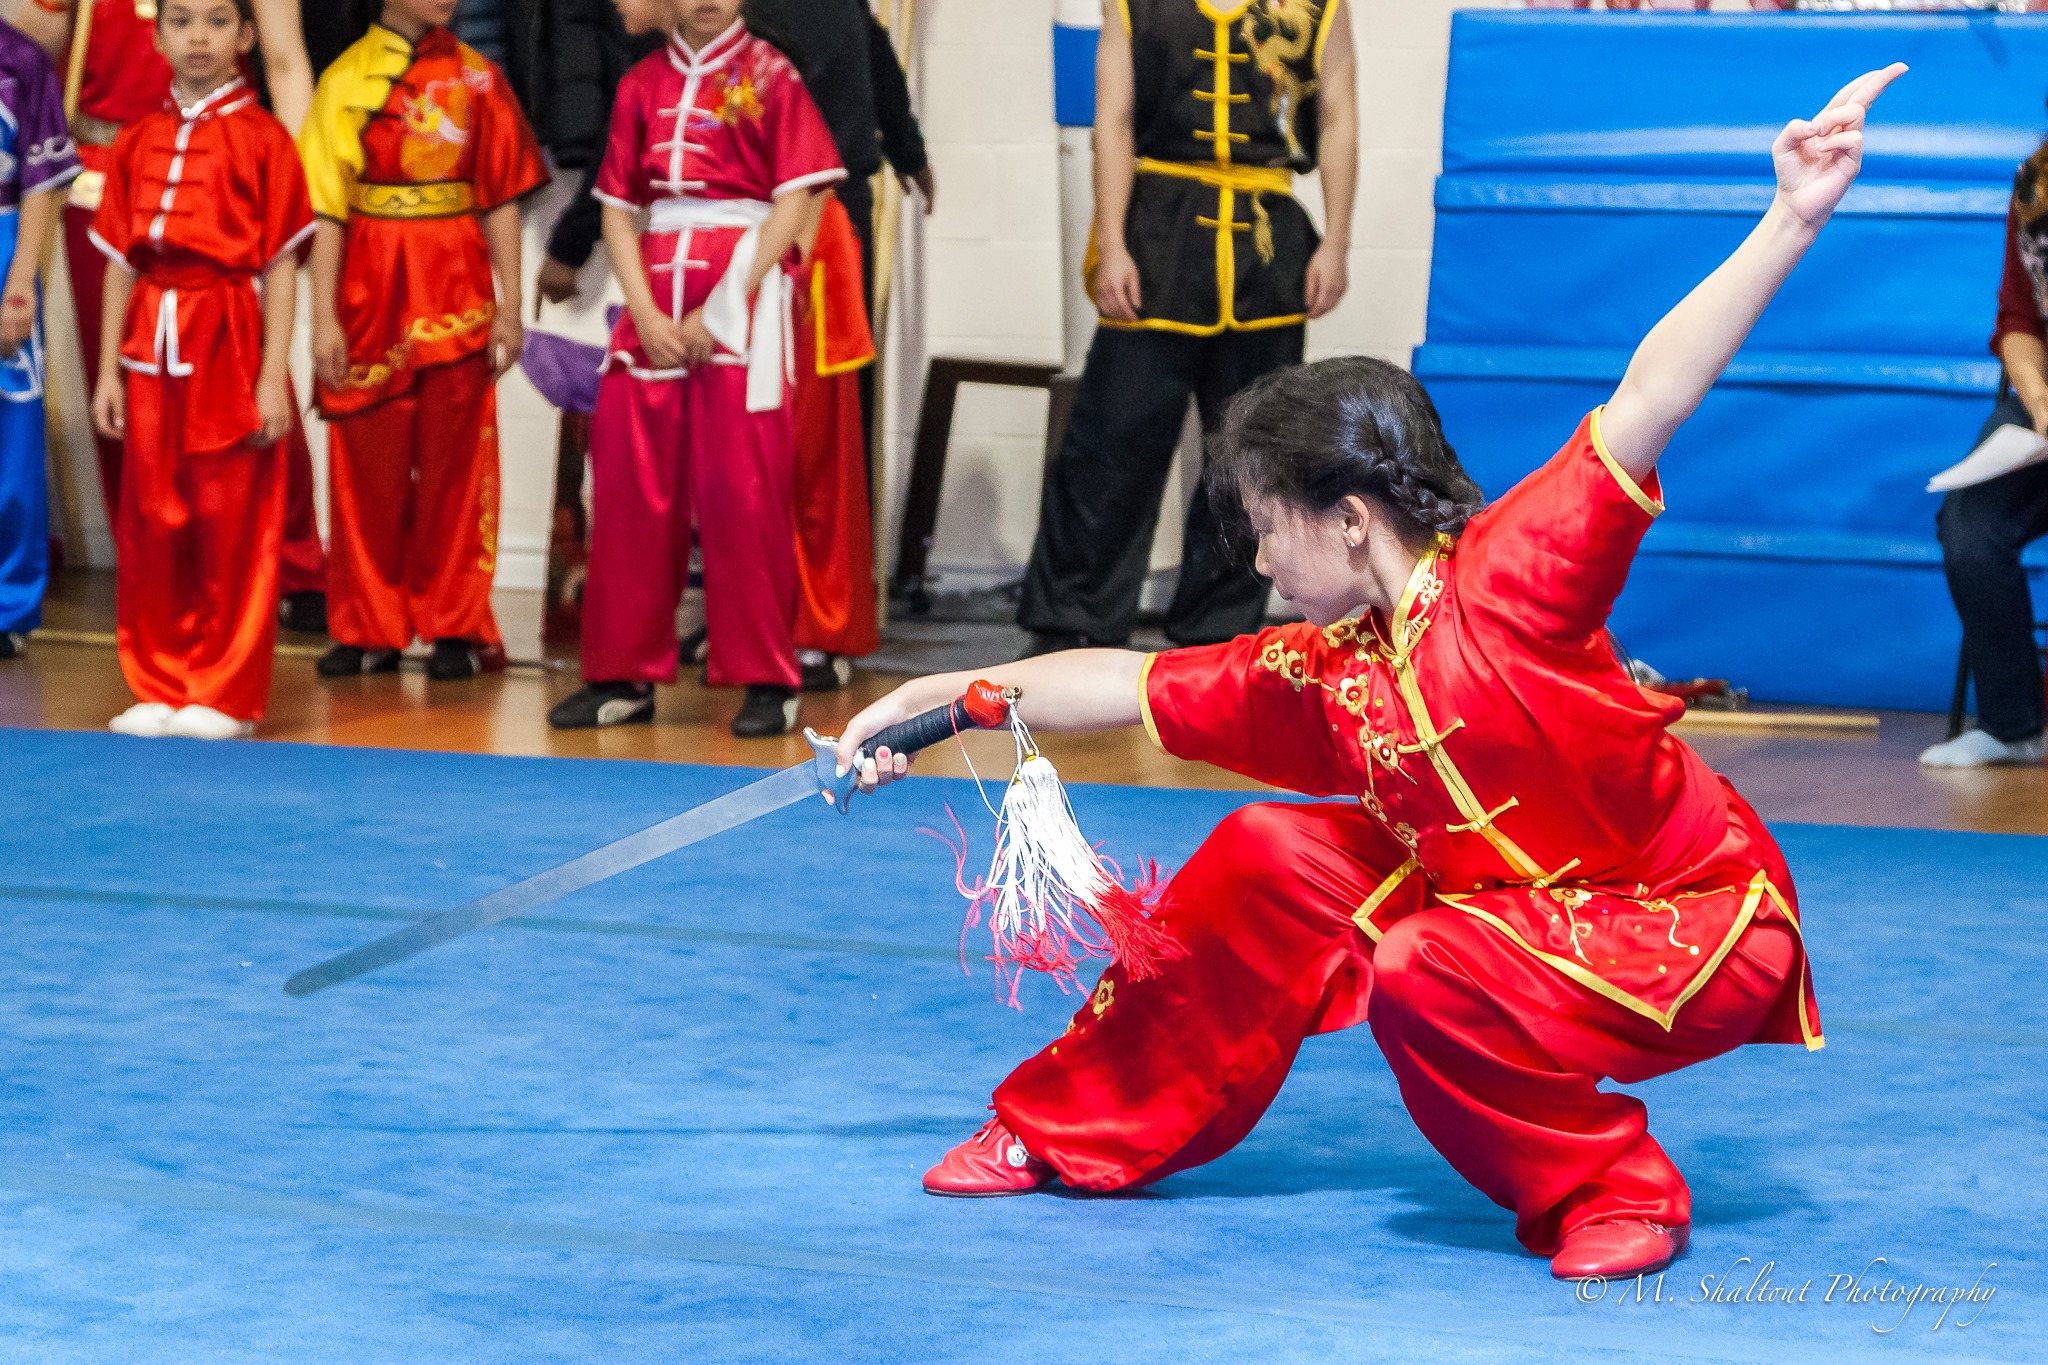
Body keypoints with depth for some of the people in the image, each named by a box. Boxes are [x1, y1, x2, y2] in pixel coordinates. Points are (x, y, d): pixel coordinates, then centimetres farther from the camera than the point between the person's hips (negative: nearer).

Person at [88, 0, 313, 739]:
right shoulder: (138, 142, 11)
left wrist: (273, 375, -9)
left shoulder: (261, 139, -3)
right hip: (152, 347, 4)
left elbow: (280, 265, -4)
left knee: (232, 528, 0)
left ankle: (227, 695, 8)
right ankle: (160, 687, 16)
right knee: (150, 526, 7)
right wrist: (108, 370, 9)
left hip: (229, 342, -4)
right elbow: (120, 261, 13)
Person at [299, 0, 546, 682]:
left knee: (455, 466, 3)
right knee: (368, 466, 4)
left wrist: (509, 307, 2)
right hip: (372, 295, -1)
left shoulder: (477, 78, 6)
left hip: (457, 295, 1)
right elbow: (326, 207, -2)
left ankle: (457, 630, 10)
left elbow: (501, 198, 7)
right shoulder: (347, 79, 0)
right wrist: (324, 317, -8)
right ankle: (369, 631, 12)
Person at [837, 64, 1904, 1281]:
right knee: (1276, 857, 3)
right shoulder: (1318, 676, 2)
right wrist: (933, 700, 19)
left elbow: (1650, 398, -31)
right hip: (1514, 903, 8)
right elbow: (1125, 682, 14)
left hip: (1704, 930, -8)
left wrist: (1791, 225, -39)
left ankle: (1617, 1192, -7)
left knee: (1420, 971, -29)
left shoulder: (1512, 574, -21)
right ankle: (1079, 1132, 19)